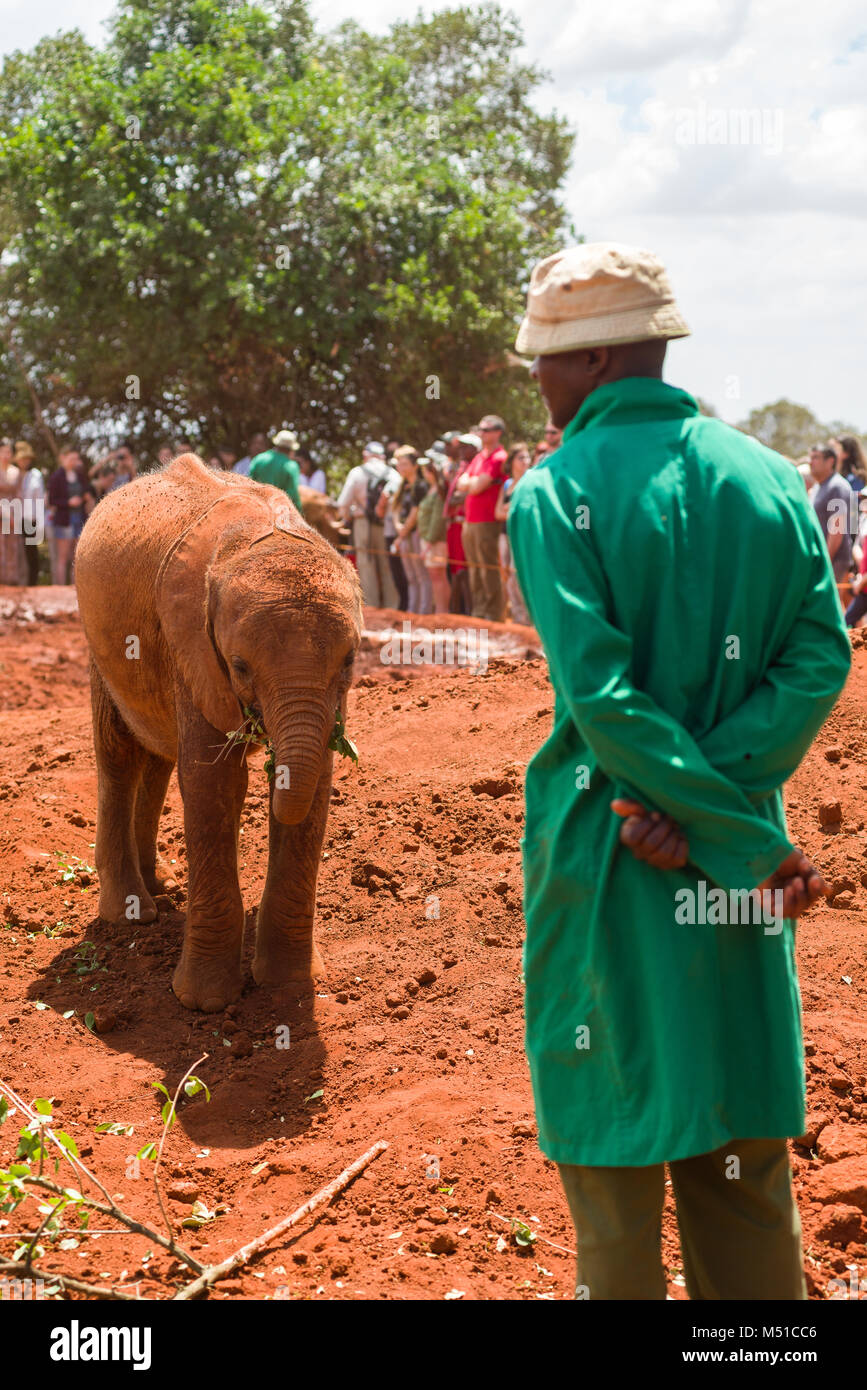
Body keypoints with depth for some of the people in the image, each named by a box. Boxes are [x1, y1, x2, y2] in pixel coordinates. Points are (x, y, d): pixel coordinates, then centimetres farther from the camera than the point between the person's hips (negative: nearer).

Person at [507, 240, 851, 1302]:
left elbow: (603, 696, -18)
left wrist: (752, 843, -15)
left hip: (603, 853, -4)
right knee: (743, 1149, 16)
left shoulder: (552, 494, -11)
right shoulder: (771, 479, 2)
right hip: (739, 843, 4)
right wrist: (718, 800, -11)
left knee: (612, 1134, 10)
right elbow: (820, 659, -5)